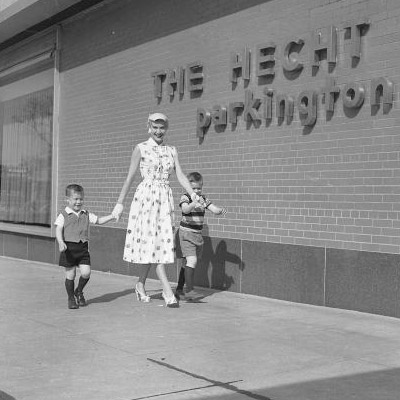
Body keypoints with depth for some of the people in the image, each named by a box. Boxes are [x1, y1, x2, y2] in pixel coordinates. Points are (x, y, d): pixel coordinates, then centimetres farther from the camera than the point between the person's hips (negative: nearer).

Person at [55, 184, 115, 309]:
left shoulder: (86, 214, 11)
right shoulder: (63, 215, -3)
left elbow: (99, 220, 19)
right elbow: (58, 231, -9)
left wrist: (113, 216, 7)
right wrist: (61, 242, -26)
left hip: (83, 248, 3)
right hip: (69, 248, -3)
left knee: (86, 272, -7)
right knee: (70, 274, 2)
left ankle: (79, 291, 22)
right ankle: (71, 298, 21)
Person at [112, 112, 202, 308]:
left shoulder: (171, 151, 12)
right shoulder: (141, 148, 1)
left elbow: (180, 176, 4)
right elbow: (130, 177, 3)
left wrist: (192, 193, -13)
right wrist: (120, 202, 3)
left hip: (165, 199, 5)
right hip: (145, 196, -4)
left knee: (161, 243, 4)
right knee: (149, 243, -8)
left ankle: (141, 284, 21)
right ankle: (168, 292, -11)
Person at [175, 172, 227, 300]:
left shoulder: (203, 199, 8)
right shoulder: (185, 197, -10)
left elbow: (214, 210, 3)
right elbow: (185, 209, -30)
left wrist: (221, 210, -19)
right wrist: (193, 204, -50)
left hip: (197, 235, 7)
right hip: (185, 233, -7)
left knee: (186, 263, 14)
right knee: (192, 260, -20)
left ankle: (179, 290, 25)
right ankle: (189, 290, -21)